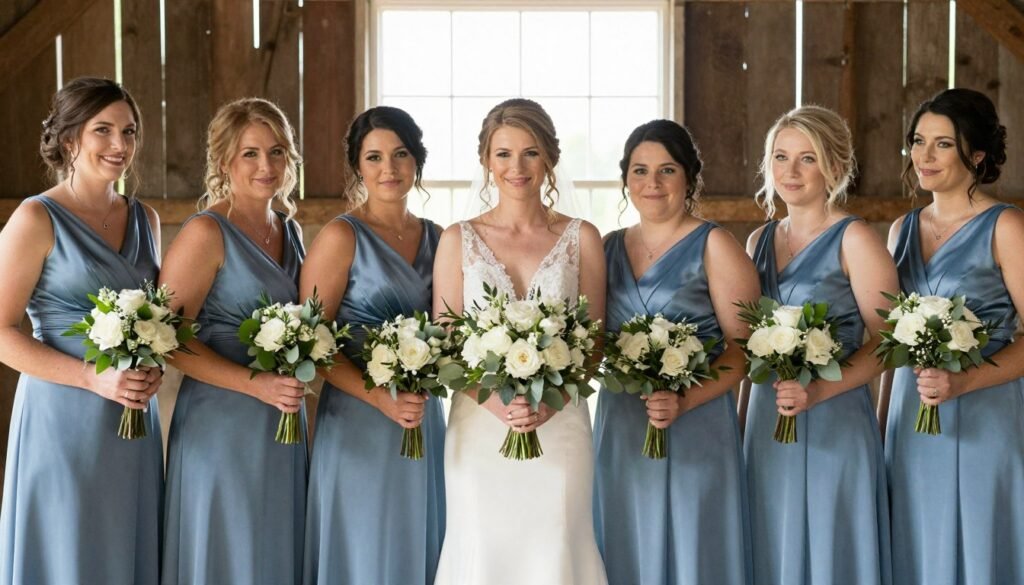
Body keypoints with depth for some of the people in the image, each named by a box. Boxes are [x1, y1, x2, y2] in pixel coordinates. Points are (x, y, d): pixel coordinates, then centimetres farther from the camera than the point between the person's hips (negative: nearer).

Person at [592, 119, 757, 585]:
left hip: (694, 430, -5)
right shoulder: (609, 248, 11)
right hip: (620, 429, 5)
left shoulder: (713, 246, -4)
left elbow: (744, 349, -10)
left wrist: (684, 403, -21)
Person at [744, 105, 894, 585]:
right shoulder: (759, 241, 11)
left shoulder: (854, 240, -7)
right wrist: (739, 420, 11)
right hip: (766, 423, 6)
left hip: (834, 427, -6)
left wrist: (818, 391, -22)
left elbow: (885, 342, -11)